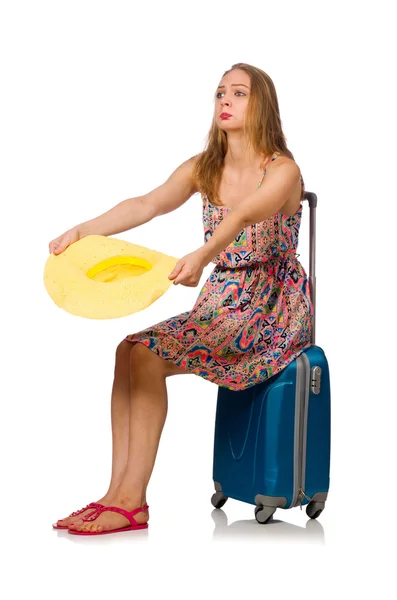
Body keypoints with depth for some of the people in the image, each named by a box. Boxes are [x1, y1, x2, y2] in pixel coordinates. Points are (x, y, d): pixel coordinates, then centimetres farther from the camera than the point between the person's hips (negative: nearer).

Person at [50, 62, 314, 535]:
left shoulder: (283, 171, -10)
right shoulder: (202, 168, 9)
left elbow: (243, 217, -31)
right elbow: (147, 204, -8)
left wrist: (202, 256, -50)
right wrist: (82, 231, -25)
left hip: (271, 309, -7)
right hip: (218, 303, 7)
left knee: (147, 354, -22)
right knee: (130, 350, -14)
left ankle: (131, 499, -16)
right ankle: (118, 492, -12)